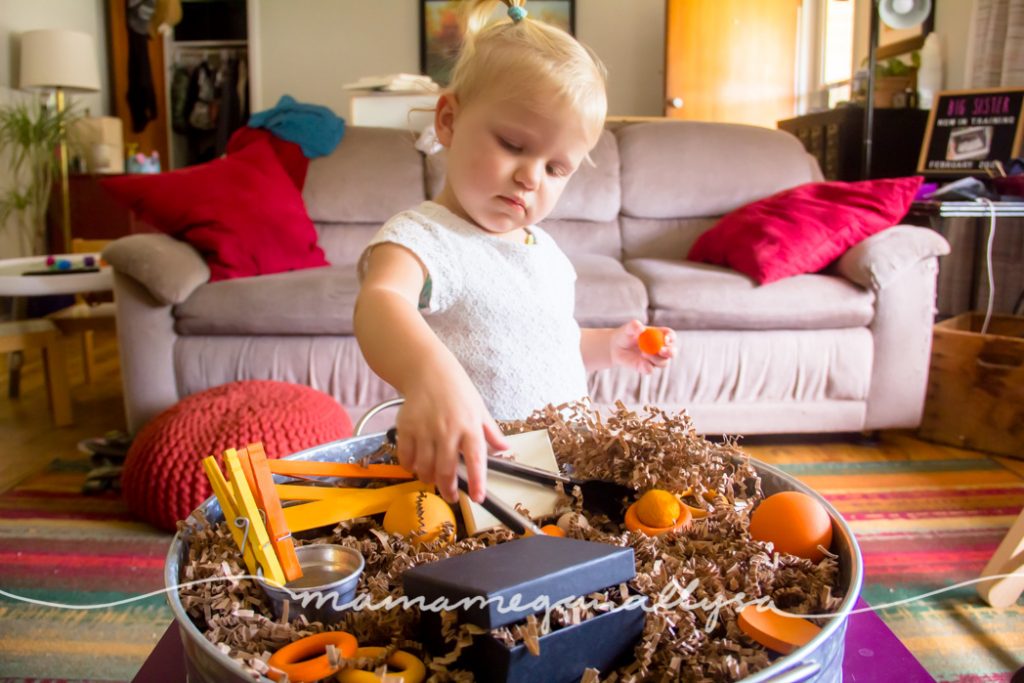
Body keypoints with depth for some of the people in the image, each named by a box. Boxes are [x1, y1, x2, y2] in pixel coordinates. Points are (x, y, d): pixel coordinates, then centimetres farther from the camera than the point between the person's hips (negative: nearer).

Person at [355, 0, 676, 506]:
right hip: (460, 475, -6)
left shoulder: (546, 250, 14)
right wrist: (431, 376, -54)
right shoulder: (422, 237, -10)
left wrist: (608, 348, 13)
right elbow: (380, 301, -34)